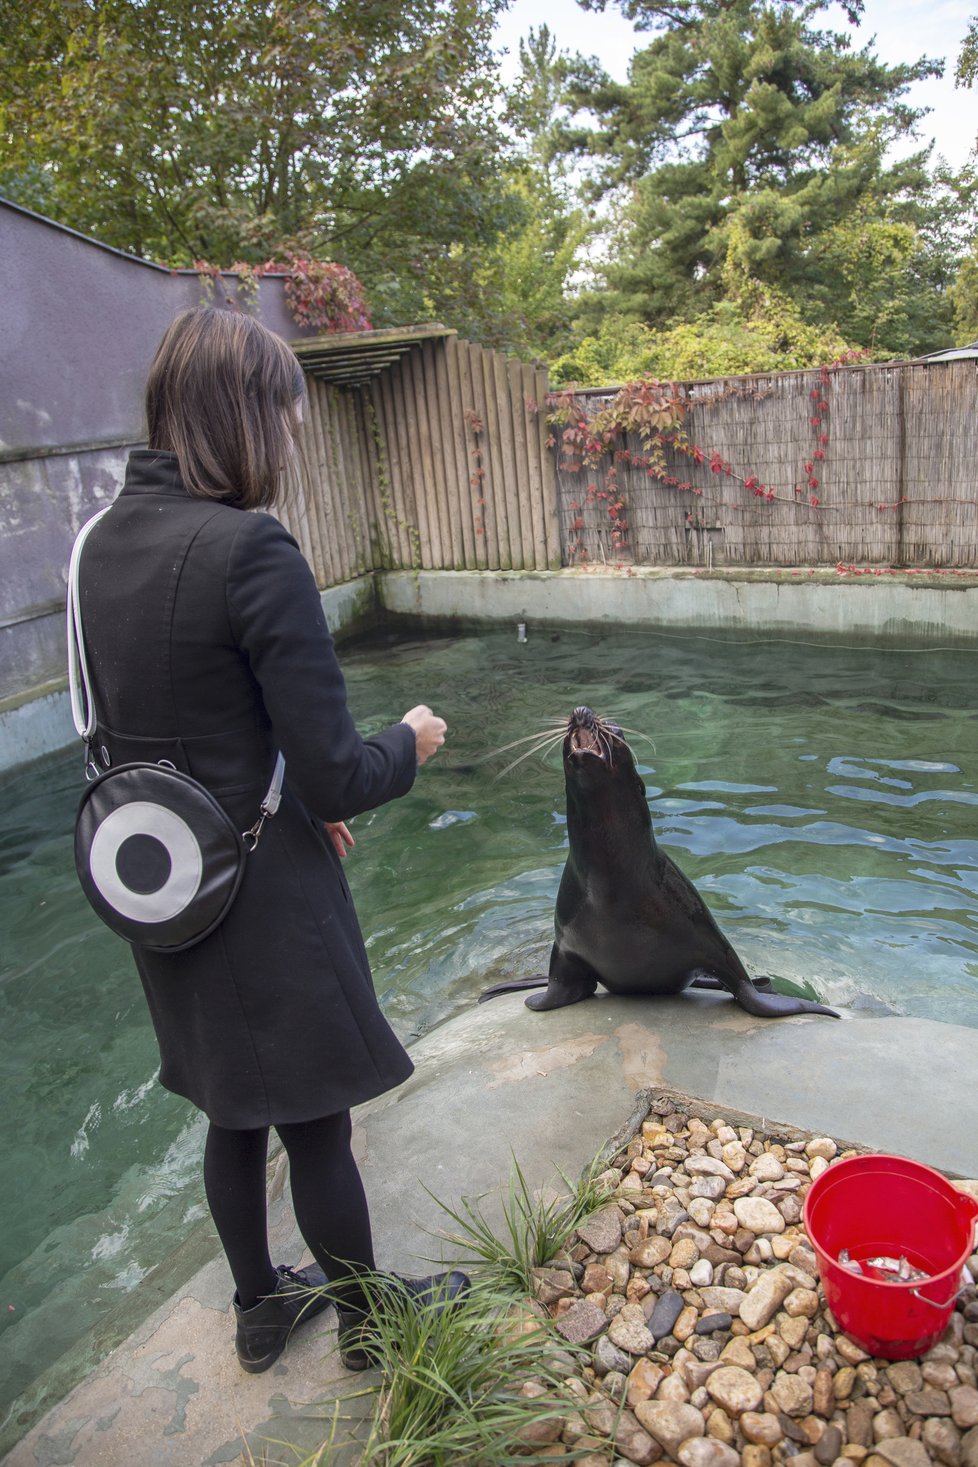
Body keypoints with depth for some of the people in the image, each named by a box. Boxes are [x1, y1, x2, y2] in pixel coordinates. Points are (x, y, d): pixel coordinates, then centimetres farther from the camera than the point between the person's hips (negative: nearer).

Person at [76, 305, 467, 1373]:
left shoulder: (105, 541, 1)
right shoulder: (251, 550, -23)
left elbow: (155, 732, 9)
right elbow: (335, 776, -23)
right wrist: (409, 744, -2)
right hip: (265, 896, -7)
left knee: (234, 1113, 25)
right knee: (316, 1125, 14)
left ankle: (259, 1305, 47)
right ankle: (367, 1323, 39)